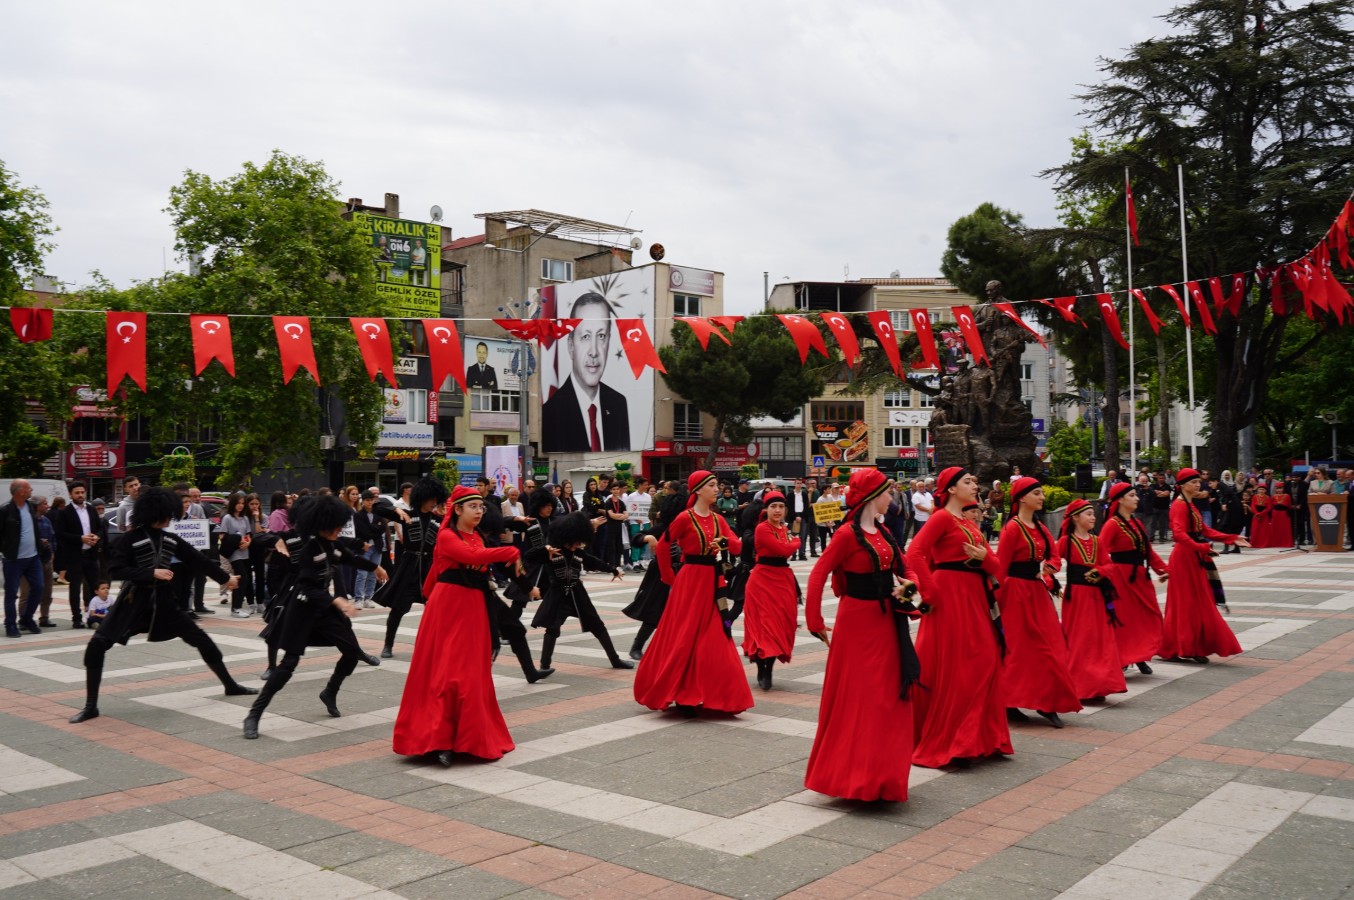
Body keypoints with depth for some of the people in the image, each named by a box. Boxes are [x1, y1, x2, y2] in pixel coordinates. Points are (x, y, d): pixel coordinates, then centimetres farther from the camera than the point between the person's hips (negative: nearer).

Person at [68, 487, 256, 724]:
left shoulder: (171, 539, 4)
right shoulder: (130, 539, -10)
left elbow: (198, 560, 13)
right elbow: (115, 570, -17)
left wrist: (225, 577, 20)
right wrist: (151, 573, -24)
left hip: (164, 603, 4)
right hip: (134, 603, -4)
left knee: (202, 640, 5)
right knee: (97, 646, -16)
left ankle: (230, 685, 21)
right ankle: (91, 706, -2)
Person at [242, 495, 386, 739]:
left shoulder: (334, 544, 2)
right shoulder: (309, 549, -20)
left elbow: (351, 558, 24)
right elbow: (307, 588, -26)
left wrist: (375, 567, 38)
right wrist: (336, 600, -36)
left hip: (329, 609, 7)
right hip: (304, 610, -7)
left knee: (352, 652, 7)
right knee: (289, 662, -11)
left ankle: (329, 693, 33)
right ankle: (254, 716, -4)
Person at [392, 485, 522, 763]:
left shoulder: (476, 537, 13)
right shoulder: (446, 536, -12)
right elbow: (473, 556, -28)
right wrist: (511, 552, -25)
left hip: (474, 608, 7)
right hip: (448, 607, -7)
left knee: (473, 673, 10)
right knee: (445, 672, -7)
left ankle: (471, 735, 20)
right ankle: (438, 739, -4)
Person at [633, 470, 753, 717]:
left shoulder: (717, 519, 9)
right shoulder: (685, 518, -9)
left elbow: (738, 546, 2)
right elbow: (662, 547, -5)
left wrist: (725, 542, -20)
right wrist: (669, 577, 0)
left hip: (713, 581, 7)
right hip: (690, 581, -6)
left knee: (714, 639, 8)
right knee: (685, 638, -1)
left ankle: (711, 693, 19)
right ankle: (681, 696, 10)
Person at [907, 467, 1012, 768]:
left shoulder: (968, 523, 17)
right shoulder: (942, 518, -8)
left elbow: (994, 565, 13)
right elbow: (914, 553, -21)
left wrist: (984, 557, -9)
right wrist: (931, 592, -20)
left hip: (974, 597, 9)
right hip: (950, 596, -9)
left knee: (984, 663, 10)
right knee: (952, 668, -4)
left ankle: (980, 737, 20)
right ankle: (942, 742, 5)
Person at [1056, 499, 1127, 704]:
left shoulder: (1097, 542, 12)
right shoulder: (1066, 541, -5)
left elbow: (1107, 564, 8)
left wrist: (1098, 571, -13)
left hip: (1097, 595, 6)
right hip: (1076, 595, -5)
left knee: (1100, 639, 6)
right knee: (1078, 641, -2)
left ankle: (1097, 685, 15)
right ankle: (1079, 687, 6)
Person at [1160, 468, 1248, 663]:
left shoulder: (1189, 505, 16)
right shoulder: (1180, 506, -15)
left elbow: (1204, 530, 16)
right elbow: (1179, 534, -29)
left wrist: (1232, 539, 10)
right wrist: (1202, 548, -37)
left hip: (1193, 557, 10)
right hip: (1185, 557, -10)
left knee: (1197, 604, 12)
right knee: (1188, 604, -3)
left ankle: (1190, 648, 18)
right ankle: (1185, 650, 4)